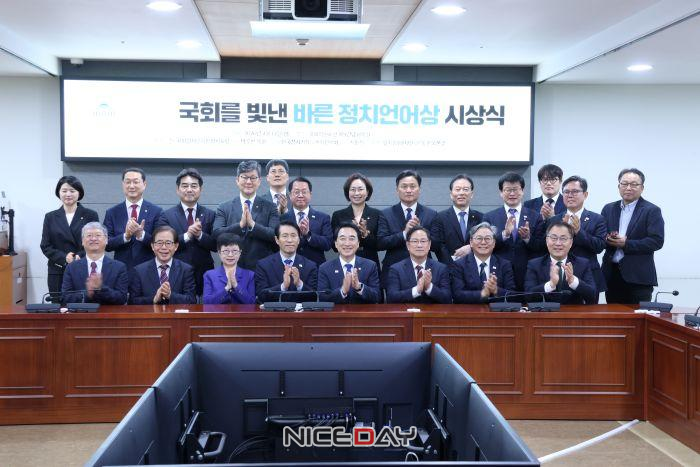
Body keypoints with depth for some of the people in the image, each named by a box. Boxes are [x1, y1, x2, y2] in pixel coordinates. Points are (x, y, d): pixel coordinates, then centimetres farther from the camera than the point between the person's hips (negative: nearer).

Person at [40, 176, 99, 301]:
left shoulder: (90, 215, 6)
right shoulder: (50, 217, 11)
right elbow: (45, 246, 6)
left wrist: (80, 256, -15)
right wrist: (64, 257, -11)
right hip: (57, 273, 2)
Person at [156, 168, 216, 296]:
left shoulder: (209, 215, 7)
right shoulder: (166, 216, 2)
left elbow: (216, 245, 0)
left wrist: (200, 234, -17)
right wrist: (187, 236, -18)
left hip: (203, 276, 1)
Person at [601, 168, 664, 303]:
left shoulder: (652, 211, -1)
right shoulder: (608, 209, 13)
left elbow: (657, 241, -10)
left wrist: (626, 244, -15)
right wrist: (609, 240, -12)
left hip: (638, 277, -4)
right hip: (612, 274, 4)